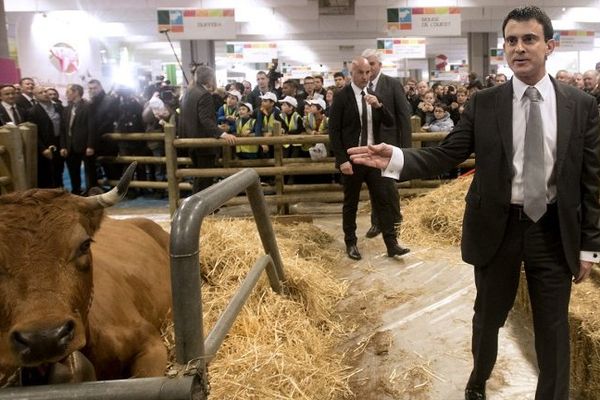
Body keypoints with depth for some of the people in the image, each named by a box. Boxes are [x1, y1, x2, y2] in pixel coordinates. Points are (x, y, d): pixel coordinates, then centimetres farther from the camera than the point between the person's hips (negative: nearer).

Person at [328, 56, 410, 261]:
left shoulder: (375, 95, 8)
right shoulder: (341, 96, -7)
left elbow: (390, 123, 4)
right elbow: (334, 131, -9)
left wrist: (378, 105, -15)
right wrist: (342, 160, -15)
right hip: (352, 159, -4)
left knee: (383, 200, 2)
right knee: (351, 203, 8)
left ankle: (391, 244, 7)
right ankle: (351, 243, 21)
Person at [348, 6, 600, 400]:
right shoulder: (483, 104, -3)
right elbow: (445, 155, -7)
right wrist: (396, 158, -25)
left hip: (554, 230, 0)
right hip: (496, 226, 0)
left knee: (553, 325, 11)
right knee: (488, 316, 19)